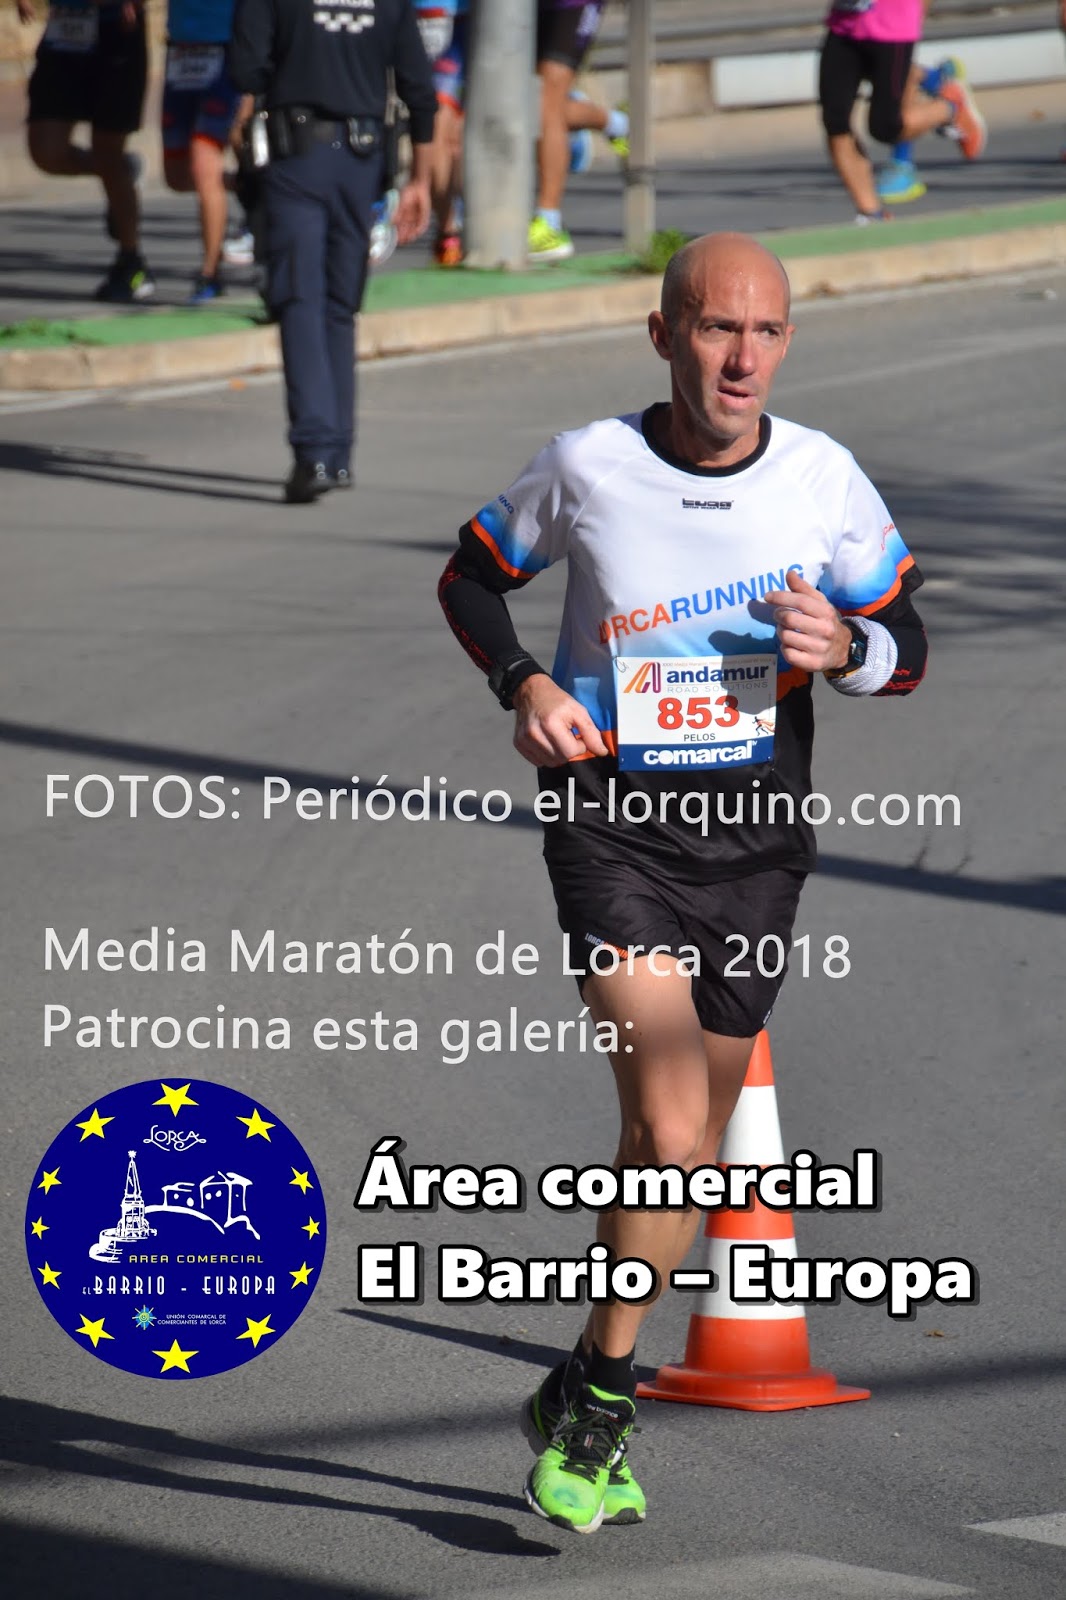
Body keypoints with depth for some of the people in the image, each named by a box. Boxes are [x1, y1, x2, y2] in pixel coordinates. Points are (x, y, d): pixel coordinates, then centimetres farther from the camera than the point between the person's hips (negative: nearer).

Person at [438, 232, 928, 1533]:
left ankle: (584, 1408, 30)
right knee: (669, 1130, -19)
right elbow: (471, 575, 9)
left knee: (689, 1150, 11)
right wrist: (525, 687, -9)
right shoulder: (586, 467, -8)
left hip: (757, 838, 3)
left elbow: (905, 644, 9)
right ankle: (600, 1402, -1)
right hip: (611, 825, -3)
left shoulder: (824, 479, -3)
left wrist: (840, 646, -14)